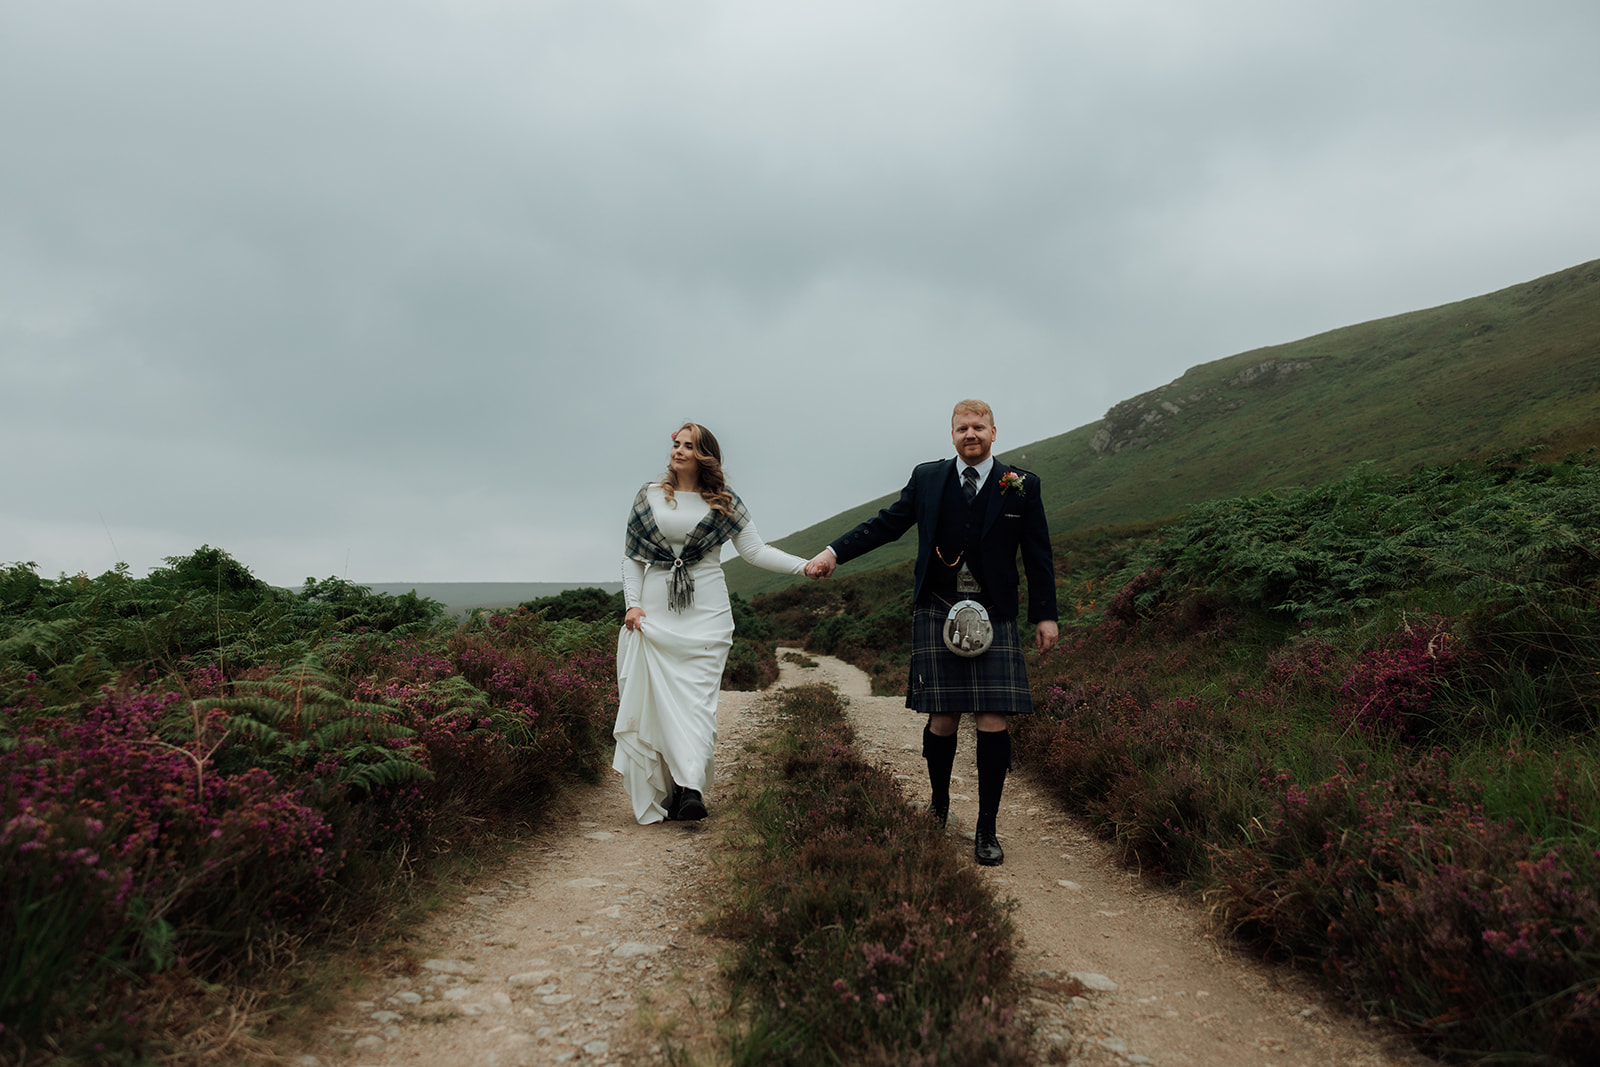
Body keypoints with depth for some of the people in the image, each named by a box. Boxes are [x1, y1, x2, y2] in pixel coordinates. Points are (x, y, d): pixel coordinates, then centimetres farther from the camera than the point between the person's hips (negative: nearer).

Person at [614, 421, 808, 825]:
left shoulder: (723, 503, 6)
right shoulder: (649, 496, 10)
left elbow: (756, 550, 3)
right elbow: (631, 555, 11)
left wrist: (804, 565, -9)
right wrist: (633, 604, 0)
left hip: (706, 613, -2)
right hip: (654, 611, 2)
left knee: (696, 697, -12)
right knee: (654, 698, -2)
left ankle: (691, 788, -18)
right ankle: (659, 792, 6)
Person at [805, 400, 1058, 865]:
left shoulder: (1021, 486, 5)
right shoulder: (927, 478, 9)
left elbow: (1037, 554, 8)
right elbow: (886, 524, 11)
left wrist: (1044, 614, 5)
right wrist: (834, 552, 1)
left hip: (993, 617, 0)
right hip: (938, 613, 0)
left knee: (993, 722, -5)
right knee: (943, 720, 0)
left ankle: (986, 829, 9)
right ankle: (938, 805, 27)